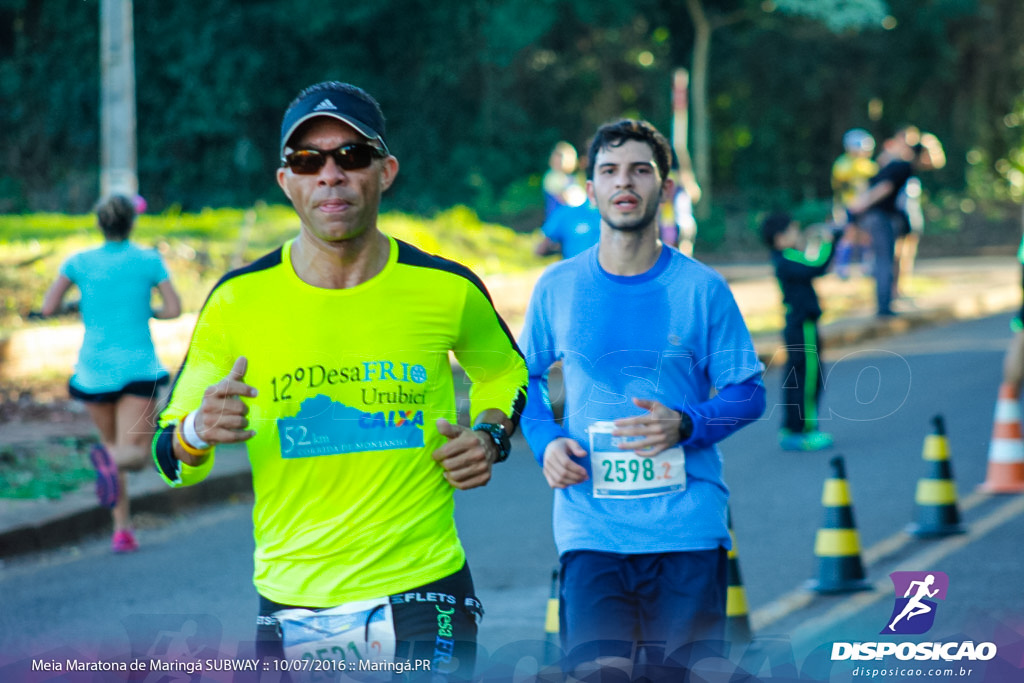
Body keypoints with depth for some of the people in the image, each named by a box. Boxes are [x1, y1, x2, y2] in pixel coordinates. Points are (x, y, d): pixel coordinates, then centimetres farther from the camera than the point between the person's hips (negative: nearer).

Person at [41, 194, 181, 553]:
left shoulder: (79, 262, 2)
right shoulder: (149, 260, -1)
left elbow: (48, 307, -1)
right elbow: (174, 308, -5)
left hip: (94, 368, 2)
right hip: (137, 367, -2)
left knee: (114, 446, 19)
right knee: (135, 454, -4)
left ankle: (123, 530, 13)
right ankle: (108, 458, -40)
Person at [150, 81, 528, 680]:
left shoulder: (447, 290, -2)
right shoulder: (239, 300, -4)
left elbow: (505, 370, 21)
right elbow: (172, 460, 3)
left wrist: (489, 435, 1)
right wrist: (197, 432, -19)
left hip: (423, 596, 0)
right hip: (291, 606, 0)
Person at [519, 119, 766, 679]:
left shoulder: (702, 289, 0)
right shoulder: (557, 287, 4)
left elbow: (749, 394, 4)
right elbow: (526, 375, 19)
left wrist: (685, 425, -14)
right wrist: (545, 441, 0)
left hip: (687, 522, 0)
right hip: (590, 522, 0)